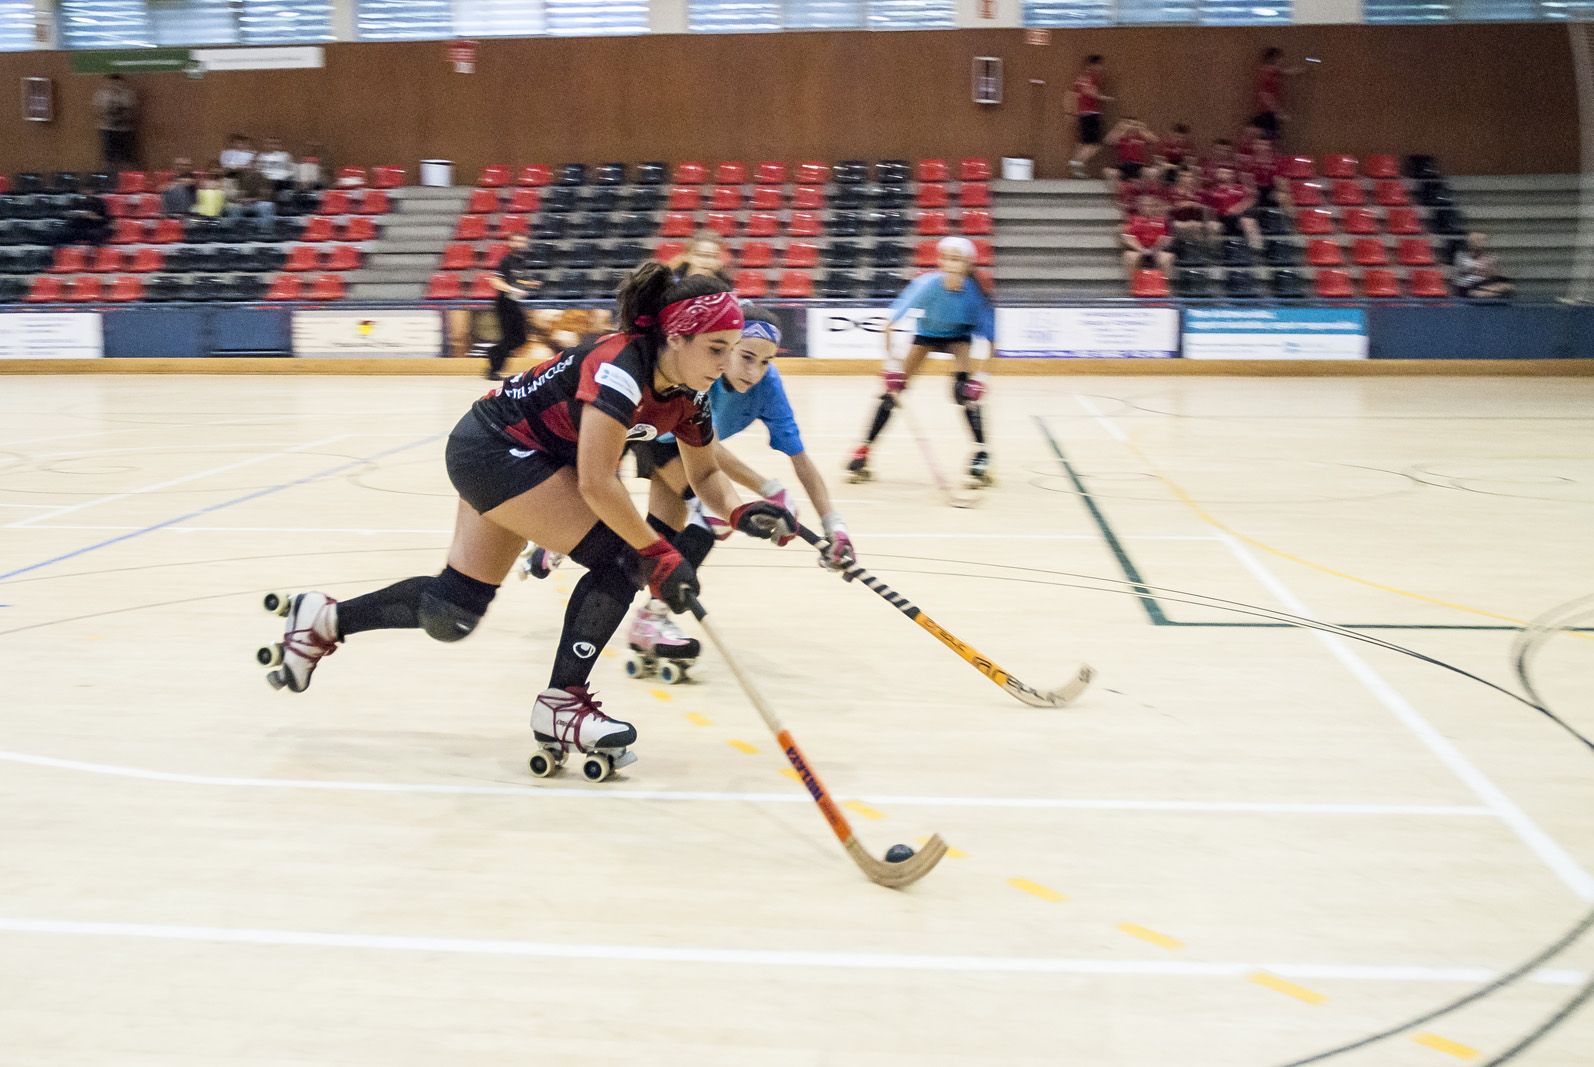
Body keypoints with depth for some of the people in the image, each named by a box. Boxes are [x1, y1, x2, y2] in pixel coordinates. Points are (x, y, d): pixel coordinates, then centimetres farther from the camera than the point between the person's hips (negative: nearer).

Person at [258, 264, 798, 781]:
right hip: (493, 447, -9)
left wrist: (741, 512, -12)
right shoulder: (620, 367, -29)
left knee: (451, 613, 10)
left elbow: (705, 473, 8)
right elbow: (596, 483, -32)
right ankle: (561, 705, -5)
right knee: (619, 557, -16)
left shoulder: (687, 395, -4)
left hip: (498, 456, 9)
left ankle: (324, 620, 29)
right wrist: (657, 554, -26)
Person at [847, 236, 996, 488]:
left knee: (965, 391, -23)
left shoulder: (974, 292, -32)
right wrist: (889, 356, -36)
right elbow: (891, 320, -29)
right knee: (893, 388, -5)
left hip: (958, 335, -1)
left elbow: (988, 339, -23)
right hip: (927, 333, 1)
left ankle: (981, 455, -14)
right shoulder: (927, 284, -34)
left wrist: (981, 376, -28)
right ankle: (863, 451, 4)